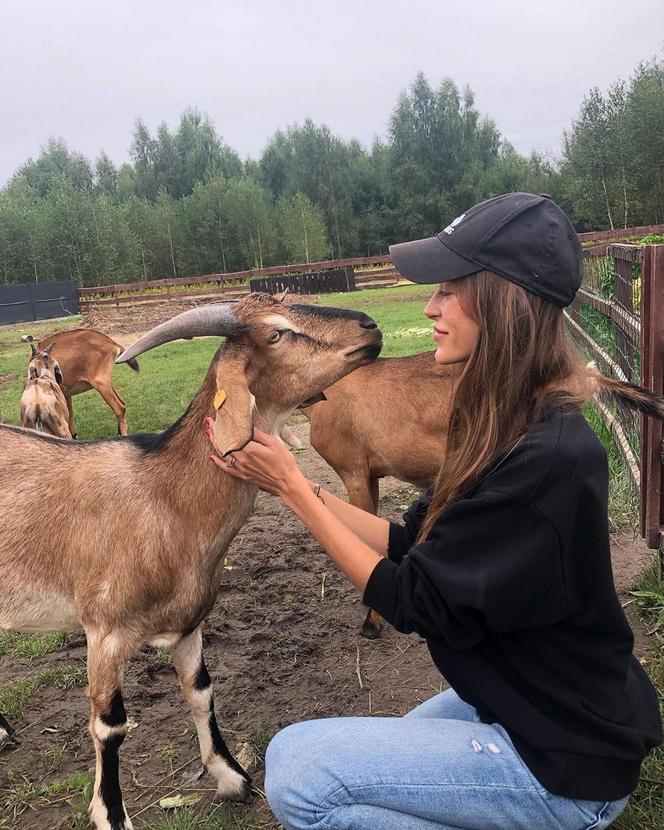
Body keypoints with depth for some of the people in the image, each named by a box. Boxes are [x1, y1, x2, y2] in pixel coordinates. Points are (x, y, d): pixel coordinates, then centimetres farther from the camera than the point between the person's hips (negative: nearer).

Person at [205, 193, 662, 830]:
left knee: (296, 769, -13)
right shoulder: (508, 426, -1)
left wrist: (293, 487, -17)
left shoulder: (549, 460, -31)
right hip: (515, 700, 9)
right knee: (340, 770, 20)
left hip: (563, 767, -9)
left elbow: (412, 602, -23)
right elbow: (410, 543, 2)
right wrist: (287, 484, -4)